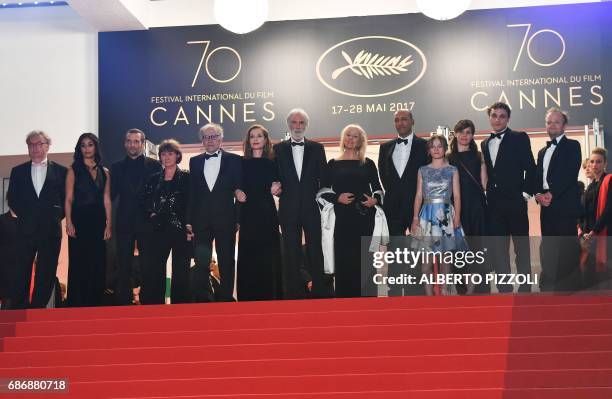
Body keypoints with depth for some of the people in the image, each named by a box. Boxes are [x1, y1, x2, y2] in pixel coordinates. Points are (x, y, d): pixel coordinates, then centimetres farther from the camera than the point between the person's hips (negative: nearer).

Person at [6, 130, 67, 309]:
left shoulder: (60, 171, 7)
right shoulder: (18, 171, 12)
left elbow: (66, 199, 7)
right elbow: (12, 199, 12)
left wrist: (57, 217, -1)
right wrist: (25, 215, 2)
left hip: (51, 229, -1)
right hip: (26, 229, 1)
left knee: (46, 273, 1)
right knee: (22, 272, 1)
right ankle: (17, 309, 6)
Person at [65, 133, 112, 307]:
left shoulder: (104, 172, 11)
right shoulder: (74, 170, 2)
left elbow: (107, 200, 9)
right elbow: (69, 199, -3)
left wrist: (108, 224, 1)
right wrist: (69, 222, -12)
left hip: (98, 221, 3)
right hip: (79, 219, -3)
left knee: (97, 263, 4)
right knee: (78, 263, -1)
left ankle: (94, 301, 13)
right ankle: (77, 302, 6)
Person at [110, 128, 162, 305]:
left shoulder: (154, 165, 3)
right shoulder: (117, 167, 9)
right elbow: (111, 195, 6)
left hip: (147, 222, -2)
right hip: (124, 223, 2)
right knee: (124, 266, 5)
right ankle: (124, 302, 10)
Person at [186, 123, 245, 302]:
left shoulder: (234, 160, 5)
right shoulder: (195, 162, 12)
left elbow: (239, 186, 7)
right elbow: (191, 193, 10)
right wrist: (188, 221, 5)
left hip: (225, 219, -2)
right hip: (201, 220, 2)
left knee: (226, 262, 3)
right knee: (201, 262, -2)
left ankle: (225, 298, 10)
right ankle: (204, 299, 5)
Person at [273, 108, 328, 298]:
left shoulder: (317, 148, 7)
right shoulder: (278, 149, 6)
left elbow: (323, 178, 5)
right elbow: (274, 177, 8)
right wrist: (276, 188, -11)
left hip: (312, 208, 0)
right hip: (289, 209, 0)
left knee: (316, 252, 2)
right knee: (291, 254, 4)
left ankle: (320, 293, 7)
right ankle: (294, 293, 9)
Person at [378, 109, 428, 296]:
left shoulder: (424, 146, 1)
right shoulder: (386, 147, 12)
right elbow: (383, 174, 14)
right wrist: (392, 193, 5)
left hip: (417, 205, -3)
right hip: (393, 207, 3)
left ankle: (417, 293, 4)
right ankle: (395, 293, 8)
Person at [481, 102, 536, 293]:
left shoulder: (519, 138, 0)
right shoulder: (485, 144, 16)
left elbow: (530, 168, -4)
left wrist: (526, 193, -10)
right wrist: (487, 195, 6)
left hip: (515, 203, -5)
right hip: (494, 205, 5)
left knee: (522, 248, 1)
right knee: (498, 250, 4)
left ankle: (524, 291, 5)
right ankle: (504, 291, 9)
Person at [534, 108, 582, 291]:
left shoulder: (572, 146, 2)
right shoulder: (542, 152, 24)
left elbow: (570, 173, -11)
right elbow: (538, 178, 18)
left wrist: (552, 194, -17)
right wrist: (539, 194, -3)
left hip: (565, 206, -7)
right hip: (547, 207, 7)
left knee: (568, 250, -8)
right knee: (548, 251, 7)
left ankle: (571, 288, -5)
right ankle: (549, 289, 11)